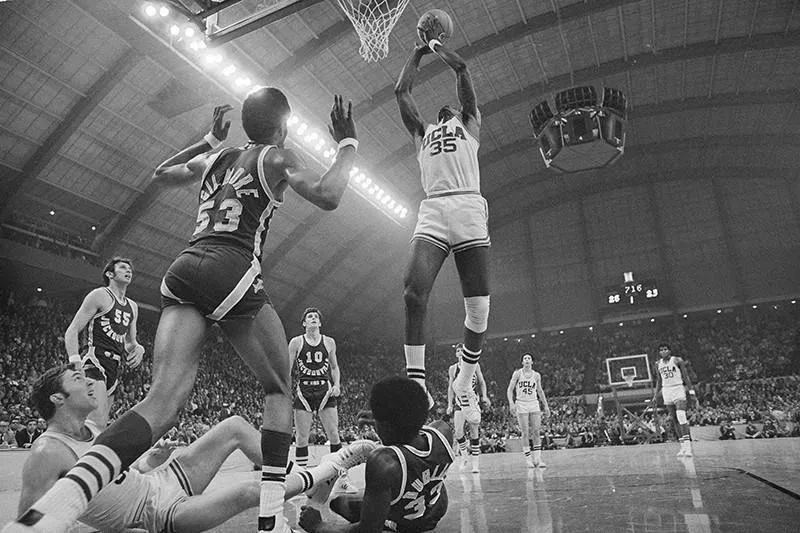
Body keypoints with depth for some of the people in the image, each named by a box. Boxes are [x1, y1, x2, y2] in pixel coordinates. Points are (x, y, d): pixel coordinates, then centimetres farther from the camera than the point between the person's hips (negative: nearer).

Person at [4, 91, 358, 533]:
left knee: (164, 400, -6)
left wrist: (209, 140, 49)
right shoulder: (276, 157, 8)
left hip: (183, 270, 6)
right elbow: (327, 196, -7)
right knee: (279, 389, 12)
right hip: (232, 271, -5)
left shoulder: (213, 160, 26)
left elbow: (160, 174, 43)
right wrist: (347, 144, 8)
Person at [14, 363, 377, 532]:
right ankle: (319, 475, 1)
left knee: (235, 426, -1)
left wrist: (148, 462, -2)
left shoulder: (90, 427, 6)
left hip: (161, 480, 9)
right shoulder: (48, 454, -19)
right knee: (247, 491, -27)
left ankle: (310, 487, 7)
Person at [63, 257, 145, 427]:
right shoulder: (100, 295, 0)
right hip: (94, 363, -8)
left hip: (115, 369, 8)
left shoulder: (133, 307, 22)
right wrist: (75, 363, -19)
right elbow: (71, 332, -4)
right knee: (97, 425, -23)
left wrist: (137, 348, 5)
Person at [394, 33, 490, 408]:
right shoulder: (421, 133, 32)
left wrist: (436, 44, 36)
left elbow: (461, 68, 20)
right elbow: (401, 91, 31)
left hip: (468, 209, -2)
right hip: (431, 212, 2)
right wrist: (418, 52, 42)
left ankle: (464, 383, 14)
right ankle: (416, 383, -15)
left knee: (478, 309, -6)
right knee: (413, 293, -21)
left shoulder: (470, 123, 25)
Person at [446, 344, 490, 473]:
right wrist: (449, 404, 5)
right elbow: (451, 387, 11)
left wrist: (484, 396, -3)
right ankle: (464, 457, 11)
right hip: (459, 401, 1)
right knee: (458, 432, -12)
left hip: (472, 400, -1)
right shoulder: (452, 369, 7)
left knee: (474, 433, 1)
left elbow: (482, 382, 10)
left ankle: (476, 463, 11)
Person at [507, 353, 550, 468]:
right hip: (521, 404, -3)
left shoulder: (536, 375, 7)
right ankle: (528, 459, 5)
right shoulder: (517, 374, -1)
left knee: (536, 432, -2)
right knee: (525, 434, -3)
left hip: (534, 404, 3)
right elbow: (510, 390, -2)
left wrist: (546, 406, 16)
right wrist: (511, 403, -16)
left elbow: (540, 391, 18)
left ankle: (537, 458, 4)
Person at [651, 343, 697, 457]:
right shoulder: (658, 364, 10)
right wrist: (655, 397, 14)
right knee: (674, 420, 5)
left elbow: (686, 377, -1)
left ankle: (687, 444, -21)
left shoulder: (677, 360, -3)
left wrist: (692, 392, -8)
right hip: (666, 391, 5)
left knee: (681, 417, -19)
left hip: (678, 389, -5)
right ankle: (683, 446, 11)